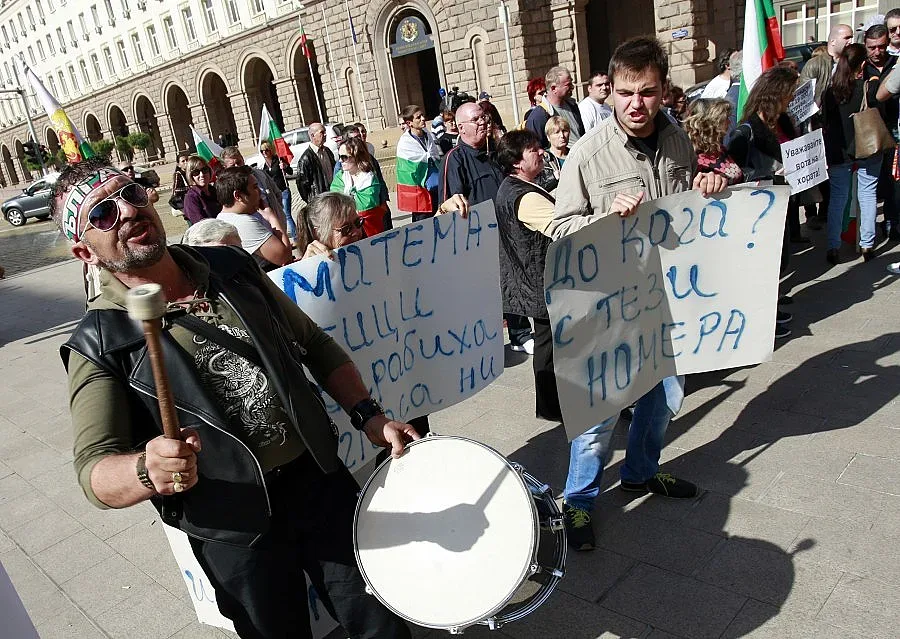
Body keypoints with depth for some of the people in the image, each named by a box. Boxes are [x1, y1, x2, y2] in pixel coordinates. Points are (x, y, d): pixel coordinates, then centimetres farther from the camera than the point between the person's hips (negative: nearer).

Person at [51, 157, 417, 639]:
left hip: (321, 479, 4)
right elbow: (94, 470, -16)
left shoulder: (232, 268, 0)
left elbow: (314, 344, 8)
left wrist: (369, 415, -1)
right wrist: (148, 470, -39)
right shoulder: (99, 345, -12)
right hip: (234, 532, -3)